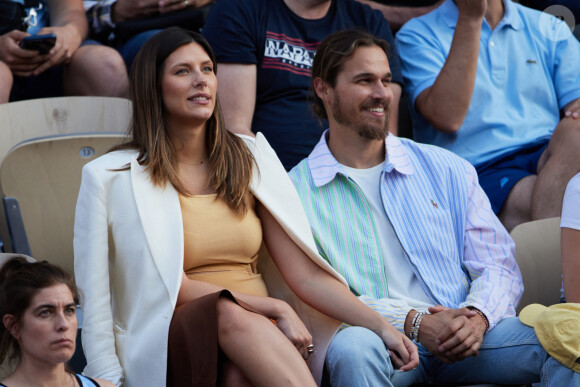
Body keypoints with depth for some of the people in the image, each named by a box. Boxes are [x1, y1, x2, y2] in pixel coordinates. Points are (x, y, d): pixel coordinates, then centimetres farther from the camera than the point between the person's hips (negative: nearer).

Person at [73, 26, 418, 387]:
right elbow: (177, 289, -5)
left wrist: (382, 326, -6)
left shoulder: (250, 158, 14)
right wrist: (275, 308, -16)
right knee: (229, 313, -37)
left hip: (261, 332, 3)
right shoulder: (115, 177, 3)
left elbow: (305, 273, 7)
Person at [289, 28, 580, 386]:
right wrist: (413, 323, -17)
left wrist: (477, 317, -12)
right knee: (354, 345, -39)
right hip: (378, 337, -2)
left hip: (462, 338, 3)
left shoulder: (448, 170, 17)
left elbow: (498, 265, 13)